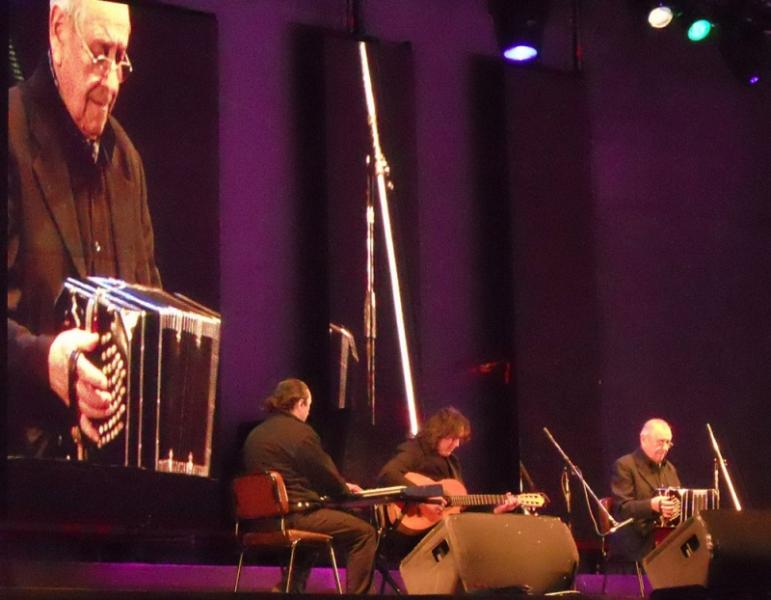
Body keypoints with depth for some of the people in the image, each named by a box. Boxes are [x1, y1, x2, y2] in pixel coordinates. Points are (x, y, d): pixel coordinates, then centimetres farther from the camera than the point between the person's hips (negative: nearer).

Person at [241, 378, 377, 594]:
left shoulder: (256, 434, 17)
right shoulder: (300, 432, -9)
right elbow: (325, 473, -4)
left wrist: (339, 486, 27)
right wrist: (345, 489, 18)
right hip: (293, 515, -9)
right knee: (364, 532, -4)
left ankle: (290, 588, 34)